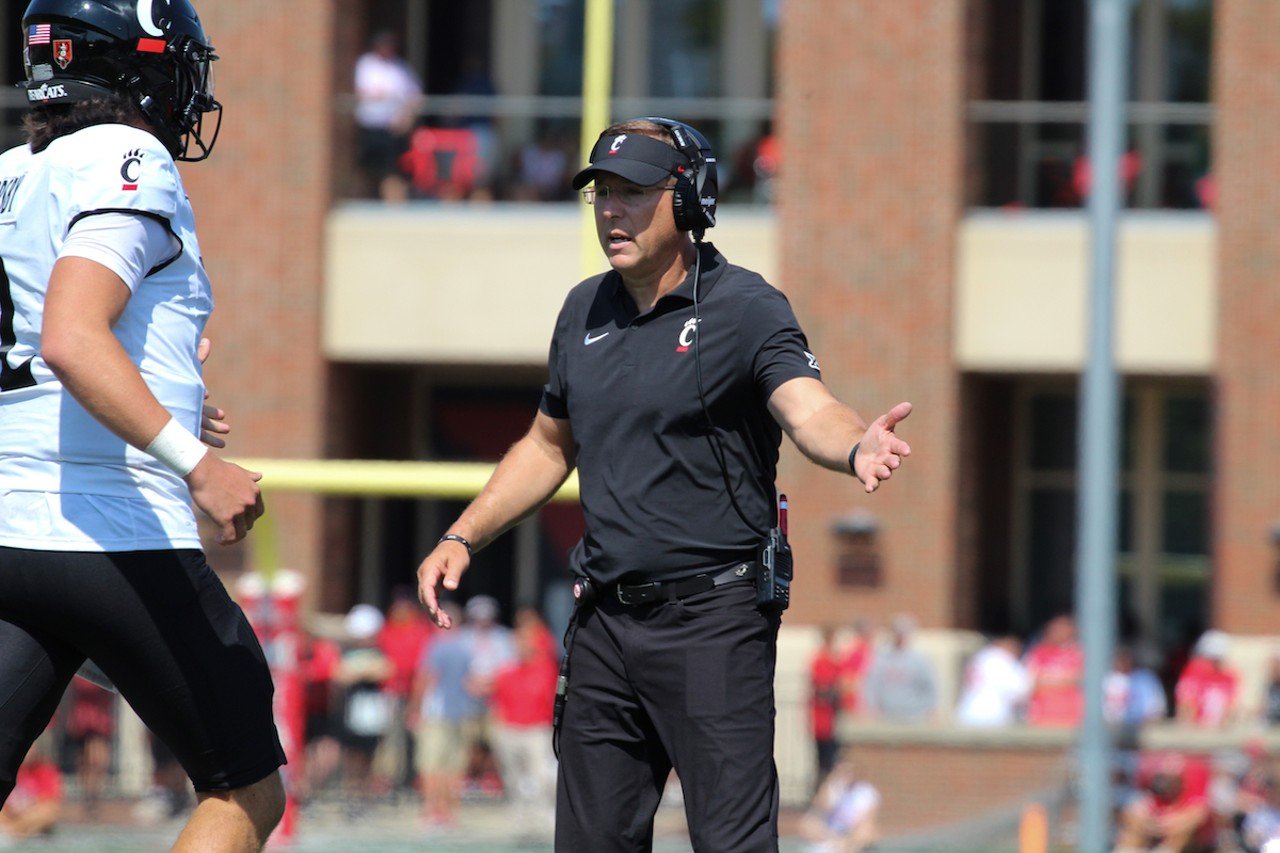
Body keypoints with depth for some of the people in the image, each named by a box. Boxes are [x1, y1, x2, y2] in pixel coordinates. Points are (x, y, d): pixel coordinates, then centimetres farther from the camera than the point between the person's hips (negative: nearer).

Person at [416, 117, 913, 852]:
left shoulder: (745, 309, -8)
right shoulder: (586, 312, 12)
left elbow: (807, 409, -26)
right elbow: (550, 445, 25)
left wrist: (856, 447, -48)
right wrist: (462, 538, 15)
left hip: (714, 619, -7)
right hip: (606, 621, 7)